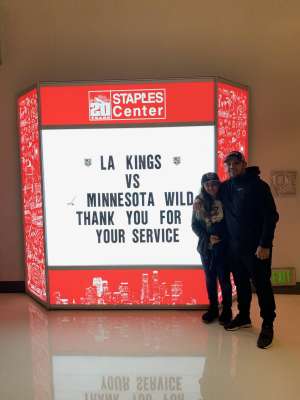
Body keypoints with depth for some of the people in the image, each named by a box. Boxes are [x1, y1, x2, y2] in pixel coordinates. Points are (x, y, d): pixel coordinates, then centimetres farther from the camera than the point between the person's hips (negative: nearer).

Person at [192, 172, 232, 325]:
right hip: (206, 247, 3)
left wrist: (222, 238, -12)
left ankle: (227, 310, 23)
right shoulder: (199, 202, 1)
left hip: (223, 247, -3)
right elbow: (194, 225, 3)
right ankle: (213, 308, 29)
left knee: (224, 278, 5)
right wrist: (207, 237, -10)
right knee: (210, 278, 13)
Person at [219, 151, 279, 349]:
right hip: (235, 246, 6)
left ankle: (268, 325, 17)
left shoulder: (258, 185, -11)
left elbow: (271, 216, -15)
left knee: (262, 285, 2)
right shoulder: (226, 187, 8)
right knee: (241, 284, 16)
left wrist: (265, 245, -20)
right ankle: (244, 317, 33)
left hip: (256, 247, -6)